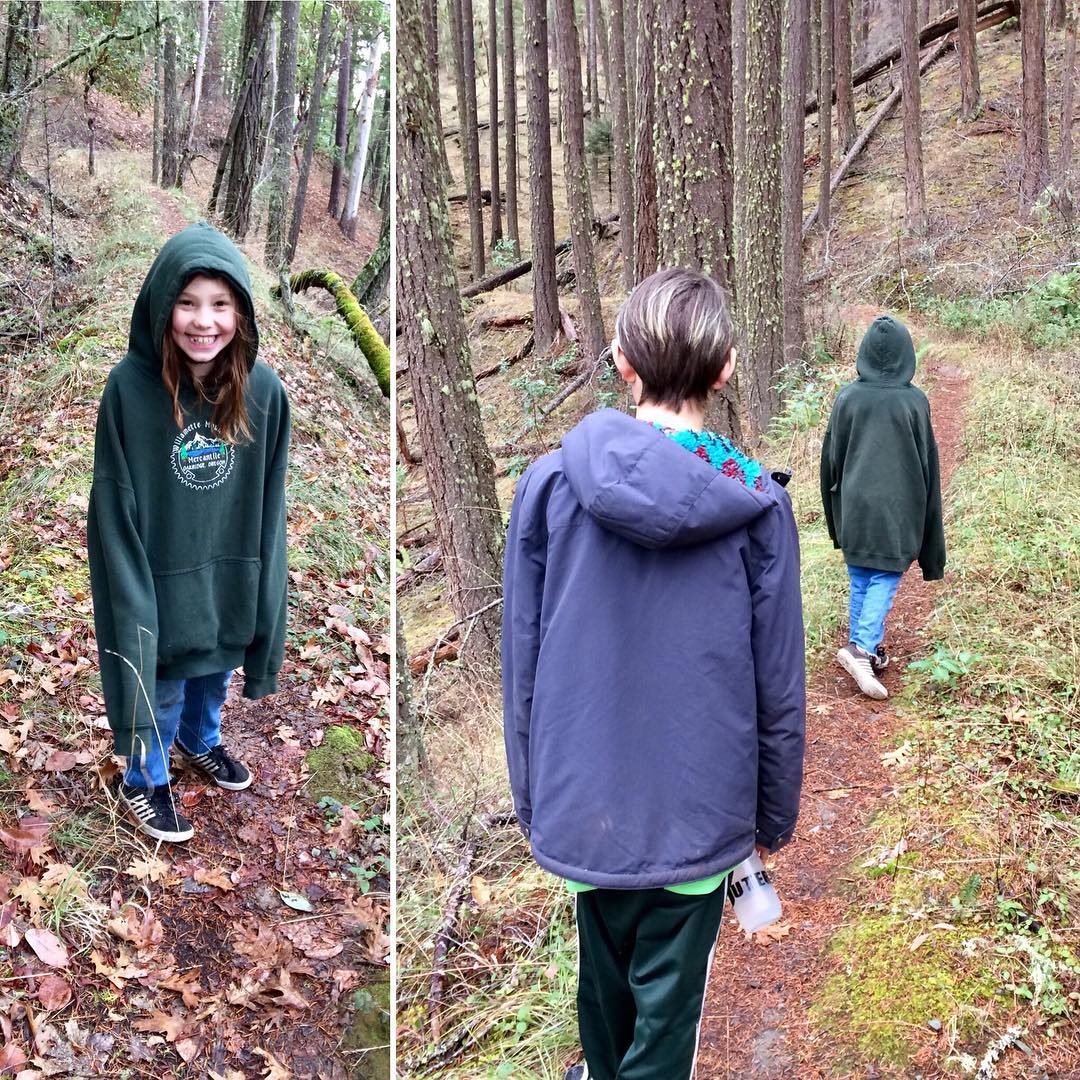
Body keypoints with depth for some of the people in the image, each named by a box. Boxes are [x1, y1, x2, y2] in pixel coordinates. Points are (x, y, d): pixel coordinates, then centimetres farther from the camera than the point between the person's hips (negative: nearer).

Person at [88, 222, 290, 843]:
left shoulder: (263, 390, -14)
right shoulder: (129, 388, -21)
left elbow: (269, 502, -5)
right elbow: (115, 506, -14)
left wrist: (262, 589, -2)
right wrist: (133, 597, -14)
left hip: (231, 577, 3)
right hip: (160, 579, -3)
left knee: (215, 673, 26)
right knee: (160, 686, 16)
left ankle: (200, 741, 56)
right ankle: (144, 781, 43)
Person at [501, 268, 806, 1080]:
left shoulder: (551, 481, -9)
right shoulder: (755, 503, -11)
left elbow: (522, 662, -3)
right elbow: (779, 686, -6)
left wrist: (532, 792, 11)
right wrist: (776, 813, 9)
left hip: (583, 802, 3)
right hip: (696, 813, -2)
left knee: (603, 971, 26)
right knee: (668, 1011, 14)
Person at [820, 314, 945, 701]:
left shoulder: (846, 397, -5)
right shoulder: (914, 401, -9)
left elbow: (831, 458, 3)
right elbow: (927, 462, -2)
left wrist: (836, 510, 15)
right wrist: (925, 518, 9)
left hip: (854, 506, 2)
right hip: (896, 508, -2)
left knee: (860, 581, 14)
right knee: (884, 581, 3)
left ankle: (864, 651, 20)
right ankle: (862, 647, -14)